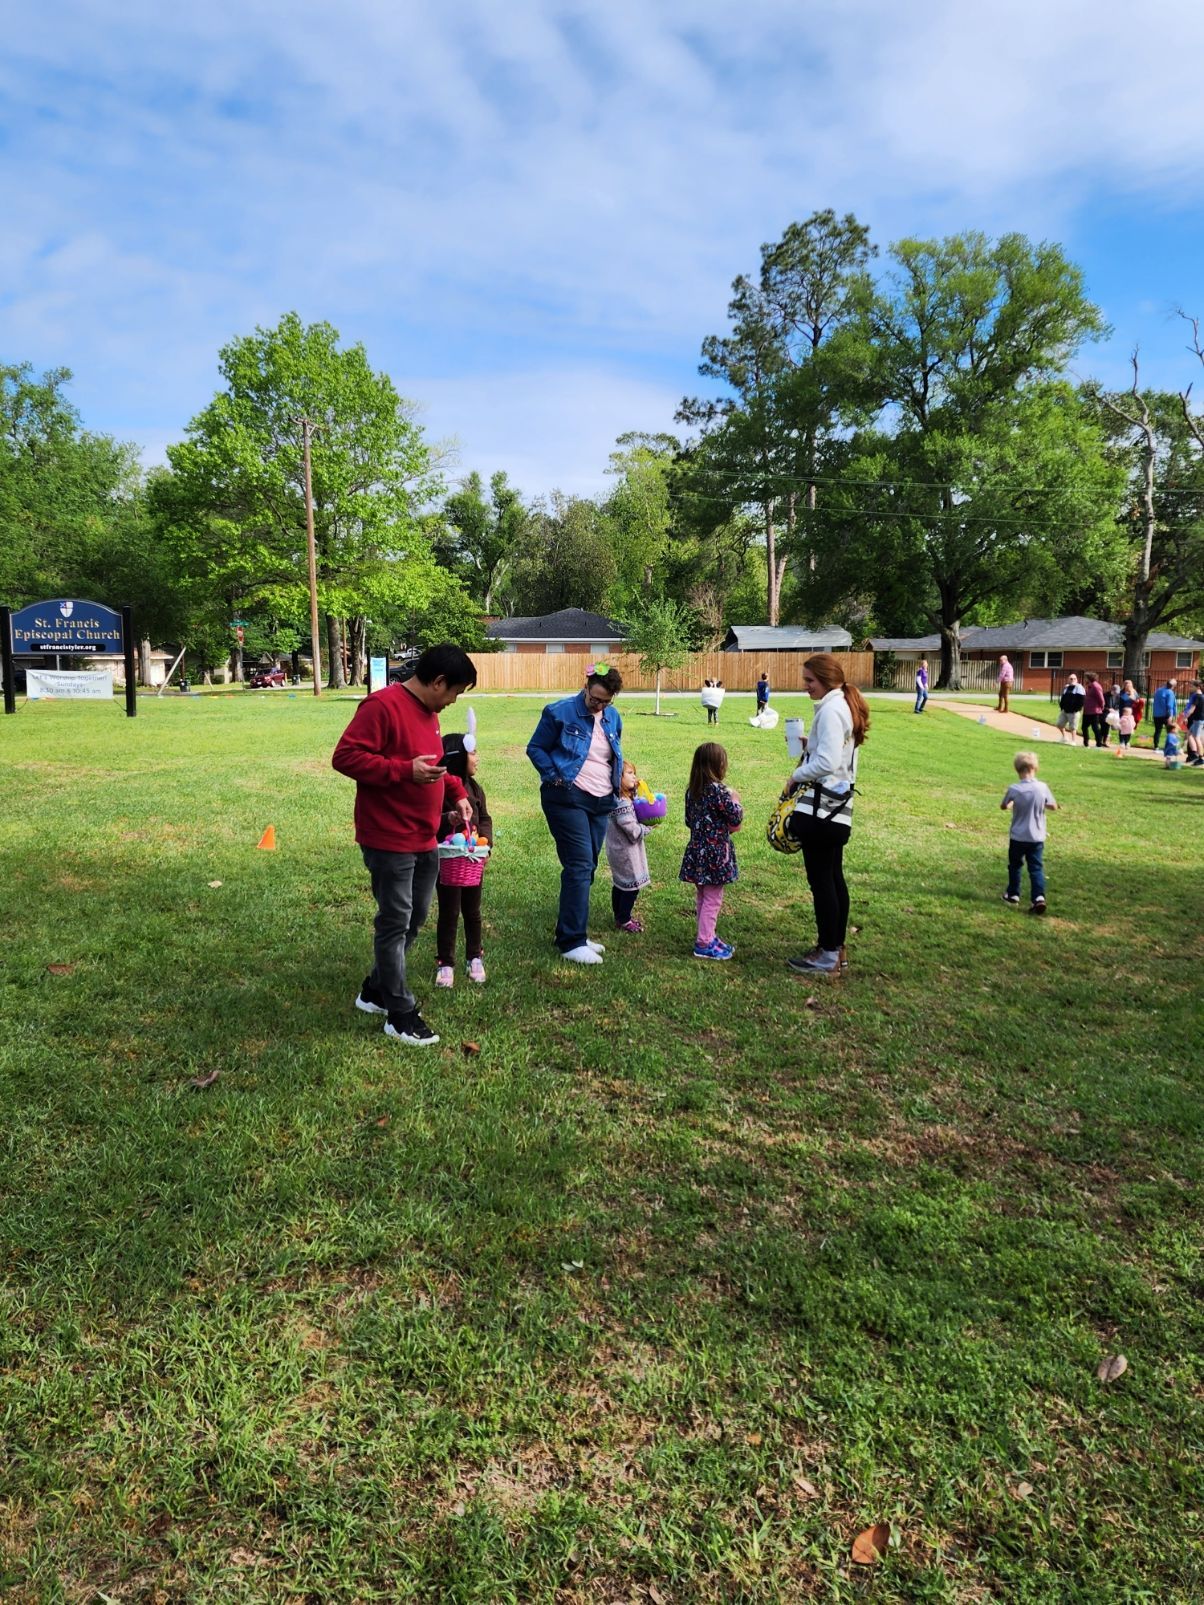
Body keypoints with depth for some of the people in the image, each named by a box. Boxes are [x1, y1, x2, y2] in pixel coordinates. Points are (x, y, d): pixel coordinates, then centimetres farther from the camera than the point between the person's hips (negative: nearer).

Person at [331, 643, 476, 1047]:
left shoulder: (428, 711, 13)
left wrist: (456, 794, 10)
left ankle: (376, 991, 33)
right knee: (395, 924, 0)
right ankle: (400, 1014, 12)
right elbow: (345, 756, -22)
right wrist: (406, 771, -26)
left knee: (414, 919, 17)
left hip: (425, 841, 10)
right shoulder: (382, 706, -17)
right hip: (389, 842, -10)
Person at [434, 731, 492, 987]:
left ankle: (475, 958, 29)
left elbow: (485, 819, 11)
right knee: (448, 914, 4)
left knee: (472, 912, 16)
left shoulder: (474, 788, 8)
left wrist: (485, 841, -4)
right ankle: (445, 964, 14)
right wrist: (448, 819, -33)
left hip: (474, 861, 6)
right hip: (448, 862, -6)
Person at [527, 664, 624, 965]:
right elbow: (535, 749, -2)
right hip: (568, 798, -7)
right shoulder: (560, 712, -8)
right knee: (580, 866, -12)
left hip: (602, 802, 7)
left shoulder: (613, 718, 11)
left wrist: (618, 785, 12)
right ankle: (572, 942, -8)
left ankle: (572, 934, 19)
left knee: (587, 868, 9)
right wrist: (555, 777, -12)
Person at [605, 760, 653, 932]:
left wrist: (634, 791, 4)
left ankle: (620, 916, 30)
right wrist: (647, 827, -8)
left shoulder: (617, 798, 4)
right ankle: (624, 921, 8)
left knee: (619, 883, 18)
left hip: (617, 848, 10)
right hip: (626, 851, -10)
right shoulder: (622, 803, -25)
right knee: (632, 885, 0)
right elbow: (632, 830, -25)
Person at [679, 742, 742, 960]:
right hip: (715, 853, -8)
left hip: (696, 850, 8)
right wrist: (735, 801, 6)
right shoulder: (718, 790, -18)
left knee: (702, 897, 17)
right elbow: (736, 819, -13)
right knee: (713, 899, 1)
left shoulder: (692, 790, 5)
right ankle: (704, 944, 5)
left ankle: (707, 936, 29)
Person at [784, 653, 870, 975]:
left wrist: (798, 775, -11)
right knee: (834, 878, 15)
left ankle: (827, 957, 6)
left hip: (821, 807, -10)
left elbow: (826, 763, -24)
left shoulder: (830, 710, -18)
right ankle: (836, 949, 24)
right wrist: (810, 744, 11)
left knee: (820, 880, -2)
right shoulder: (845, 706, 13)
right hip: (838, 804, 10)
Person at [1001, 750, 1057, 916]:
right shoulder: (1042, 787, -9)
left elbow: (1003, 807, 1)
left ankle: (1013, 895, 26)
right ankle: (1039, 897, -12)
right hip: (1037, 838, 1)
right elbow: (1053, 806, 3)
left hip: (1017, 837, -1)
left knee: (1015, 865, 17)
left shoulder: (1013, 789, -14)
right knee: (1036, 868, 3)